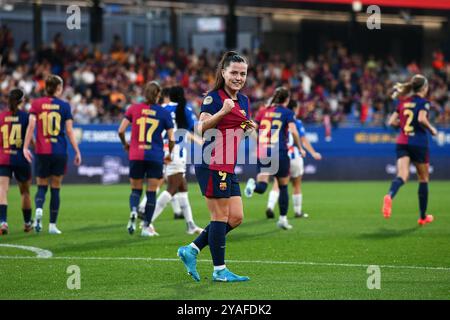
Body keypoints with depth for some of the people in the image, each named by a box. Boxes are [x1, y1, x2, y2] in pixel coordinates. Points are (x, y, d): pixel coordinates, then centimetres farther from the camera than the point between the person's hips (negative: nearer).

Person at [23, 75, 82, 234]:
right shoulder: (64, 105, 0)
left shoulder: (36, 104, 2)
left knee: (41, 186, 12)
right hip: (59, 152, -1)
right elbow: (69, 131, -3)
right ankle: (52, 225, 7)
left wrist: (25, 146, -10)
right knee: (55, 188, 8)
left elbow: (31, 125, -9)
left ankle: (38, 209, -19)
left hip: (42, 152, 1)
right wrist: (77, 151, 3)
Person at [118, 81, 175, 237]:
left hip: (136, 155, 1)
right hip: (155, 157, -1)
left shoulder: (134, 109, 2)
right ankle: (146, 227, 5)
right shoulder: (164, 113, 0)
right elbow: (171, 139, -1)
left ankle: (133, 211, -16)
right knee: (151, 192, 7)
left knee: (136, 189, 14)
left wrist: (125, 144, 17)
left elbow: (121, 130, -2)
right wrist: (169, 154, 17)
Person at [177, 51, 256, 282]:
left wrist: (250, 129, 6)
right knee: (221, 216, -4)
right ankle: (220, 270, 4)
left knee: (236, 218, 6)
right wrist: (222, 112, -29)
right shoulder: (213, 97, -8)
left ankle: (191, 250, 13)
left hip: (229, 168, 9)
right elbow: (201, 128, -18)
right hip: (212, 165, -9)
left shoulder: (244, 101, 16)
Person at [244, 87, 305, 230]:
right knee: (283, 187, 14)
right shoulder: (287, 113, 0)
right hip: (280, 153, -3)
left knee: (261, 187, -1)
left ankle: (254, 184, -36)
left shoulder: (263, 111, 12)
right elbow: (294, 131, -14)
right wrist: (300, 148, -2)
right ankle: (283, 218, 17)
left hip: (262, 153, 3)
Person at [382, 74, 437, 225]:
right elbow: (422, 118, -22)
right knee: (423, 179, 13)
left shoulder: (402, 102, 12)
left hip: (402, 143, 4)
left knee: (402, 175, -11)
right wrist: (432, 129, -5)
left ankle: (389, 196, -46)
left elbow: (392, 121, 10)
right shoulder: (423, 102, -5)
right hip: (419, 143, -4)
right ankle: (423, 216, 21)